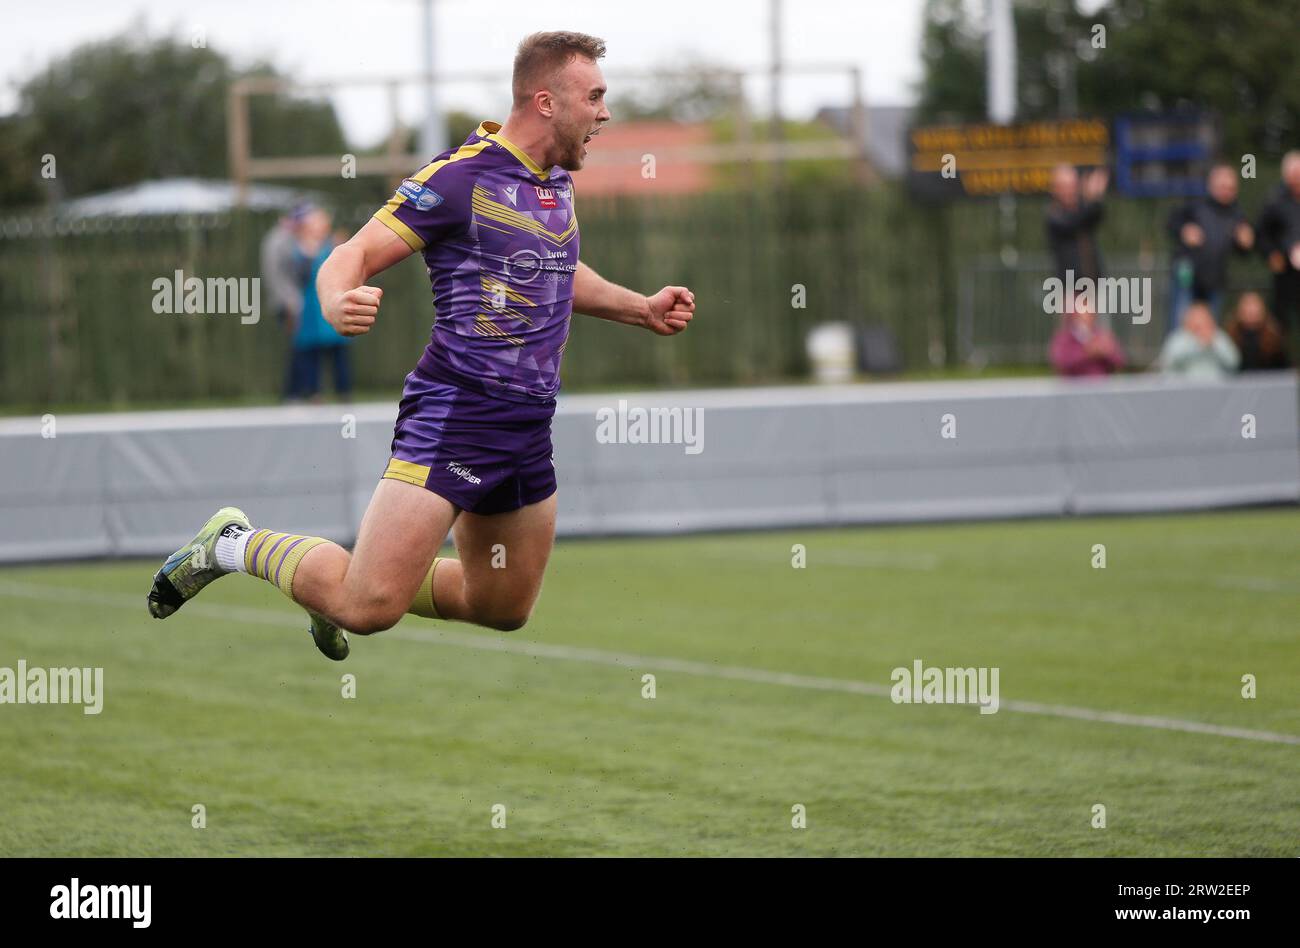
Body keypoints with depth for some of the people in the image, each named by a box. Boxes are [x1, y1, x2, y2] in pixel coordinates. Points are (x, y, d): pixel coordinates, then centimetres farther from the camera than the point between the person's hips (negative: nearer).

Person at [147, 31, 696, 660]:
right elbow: (354, 255, -15)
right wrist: (338, 301, -37)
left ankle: (340, 589, 36)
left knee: (505, 609, 16)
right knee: (367, 610, -17)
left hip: (530, 427, 8)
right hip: (454, 413, -8)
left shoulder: (558, 180, 13)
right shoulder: (460, 177, -13)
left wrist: (643, 310, 25)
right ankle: (232, 544, 9)